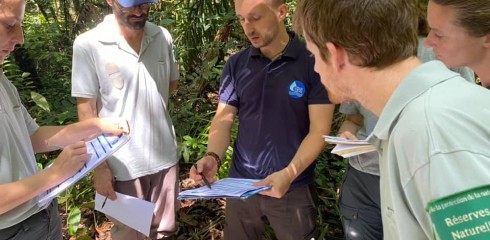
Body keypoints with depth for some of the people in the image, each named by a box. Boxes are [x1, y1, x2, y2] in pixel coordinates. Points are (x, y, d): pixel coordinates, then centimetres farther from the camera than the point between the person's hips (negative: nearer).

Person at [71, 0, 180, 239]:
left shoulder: (163, 37, -1)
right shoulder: (88, 44, -13)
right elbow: (86, 110, -9)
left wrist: (148, 94, 1)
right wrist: (99, 166, -10)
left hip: (165, 156, 4)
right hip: (123, 164, -3)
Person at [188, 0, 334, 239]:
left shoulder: (313, 62, -11)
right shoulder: (236, 65, 0)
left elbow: (319, 130, -12)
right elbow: (223, 119, 2)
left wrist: (289, 174, -24)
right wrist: (212, 156, -16)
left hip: (293, 188, -3)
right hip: (241, 184, 3)